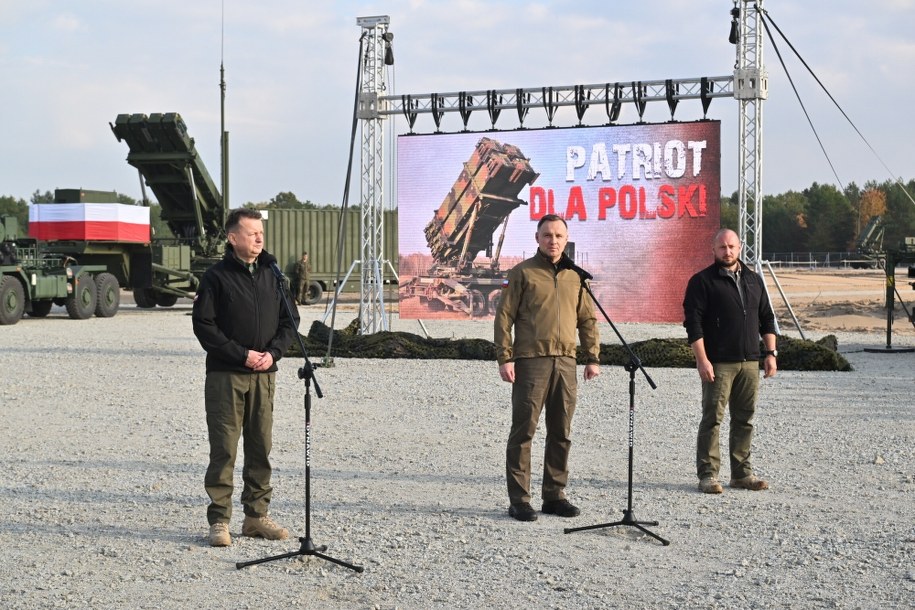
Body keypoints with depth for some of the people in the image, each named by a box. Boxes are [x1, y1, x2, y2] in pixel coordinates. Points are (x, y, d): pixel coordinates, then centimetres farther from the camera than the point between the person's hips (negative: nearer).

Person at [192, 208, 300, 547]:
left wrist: (273, 352, -5)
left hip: (264, 375, 4)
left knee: (261, 447, 8)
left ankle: (257, 516, 19)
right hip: (225, 375, -4)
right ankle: (219, 520, 6)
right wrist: (242, 355, -13)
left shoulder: (272, 274, 9)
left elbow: (290, 320, 12)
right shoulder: (216, 277, -4)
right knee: (223, 449, -1)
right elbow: (204, 325, -8)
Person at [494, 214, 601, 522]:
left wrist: (593, 358, 9)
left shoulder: (575, 276, 14)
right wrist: (505, 358, -11)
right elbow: (504, 317, -3)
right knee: (523, 431, -2)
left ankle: (554, 495, 18)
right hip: (530, 361, -5)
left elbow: (588, 319, 17)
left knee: (561, 434, 9)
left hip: (566, 363, 5)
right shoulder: (522, 272, 1)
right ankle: (519, 500, 3)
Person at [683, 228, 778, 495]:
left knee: (744, 419, 9)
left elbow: (766, 318, 19)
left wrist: (771, 353, 9)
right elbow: (693, 323, -9)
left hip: (750, 363, 6)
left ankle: (742, 473, 17)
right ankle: (707, 475, 1)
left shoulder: (754, 280, 15)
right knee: (712, 418, -4)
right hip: (718, 363, -5)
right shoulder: (702, 281, -3)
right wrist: (702, 360, -15)